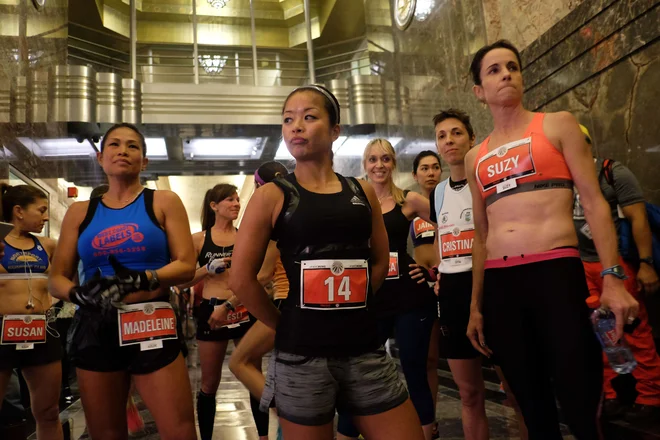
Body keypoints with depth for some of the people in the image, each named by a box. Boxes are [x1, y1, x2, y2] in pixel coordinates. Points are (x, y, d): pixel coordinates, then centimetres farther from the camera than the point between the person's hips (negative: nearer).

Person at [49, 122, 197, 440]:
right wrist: (79, 294, -13)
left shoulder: (163, 203, 5)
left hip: (152, 327, -3)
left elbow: (187, 266, -3)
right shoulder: (80, 212, 12)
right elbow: (57, 278, 9)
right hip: (95, 330, 3)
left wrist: (139, 280, -18)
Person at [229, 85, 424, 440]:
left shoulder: (362, 193, 7)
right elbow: (241, 279, -5)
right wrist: (285, 325, 0)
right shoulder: (272, 196, -4)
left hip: (364, 348, 4)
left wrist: (349, 309, 7)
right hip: (302, 354, -3)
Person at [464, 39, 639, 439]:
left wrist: (613, 277, -9)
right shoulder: (476, 158, 16)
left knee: (581, 408, -4)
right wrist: (475, 305, 16)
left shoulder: (558, 125, 8)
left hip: (555, 272, -3)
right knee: (534, 407, 11)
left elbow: (594, 201, 1)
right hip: (500, 285, 4)